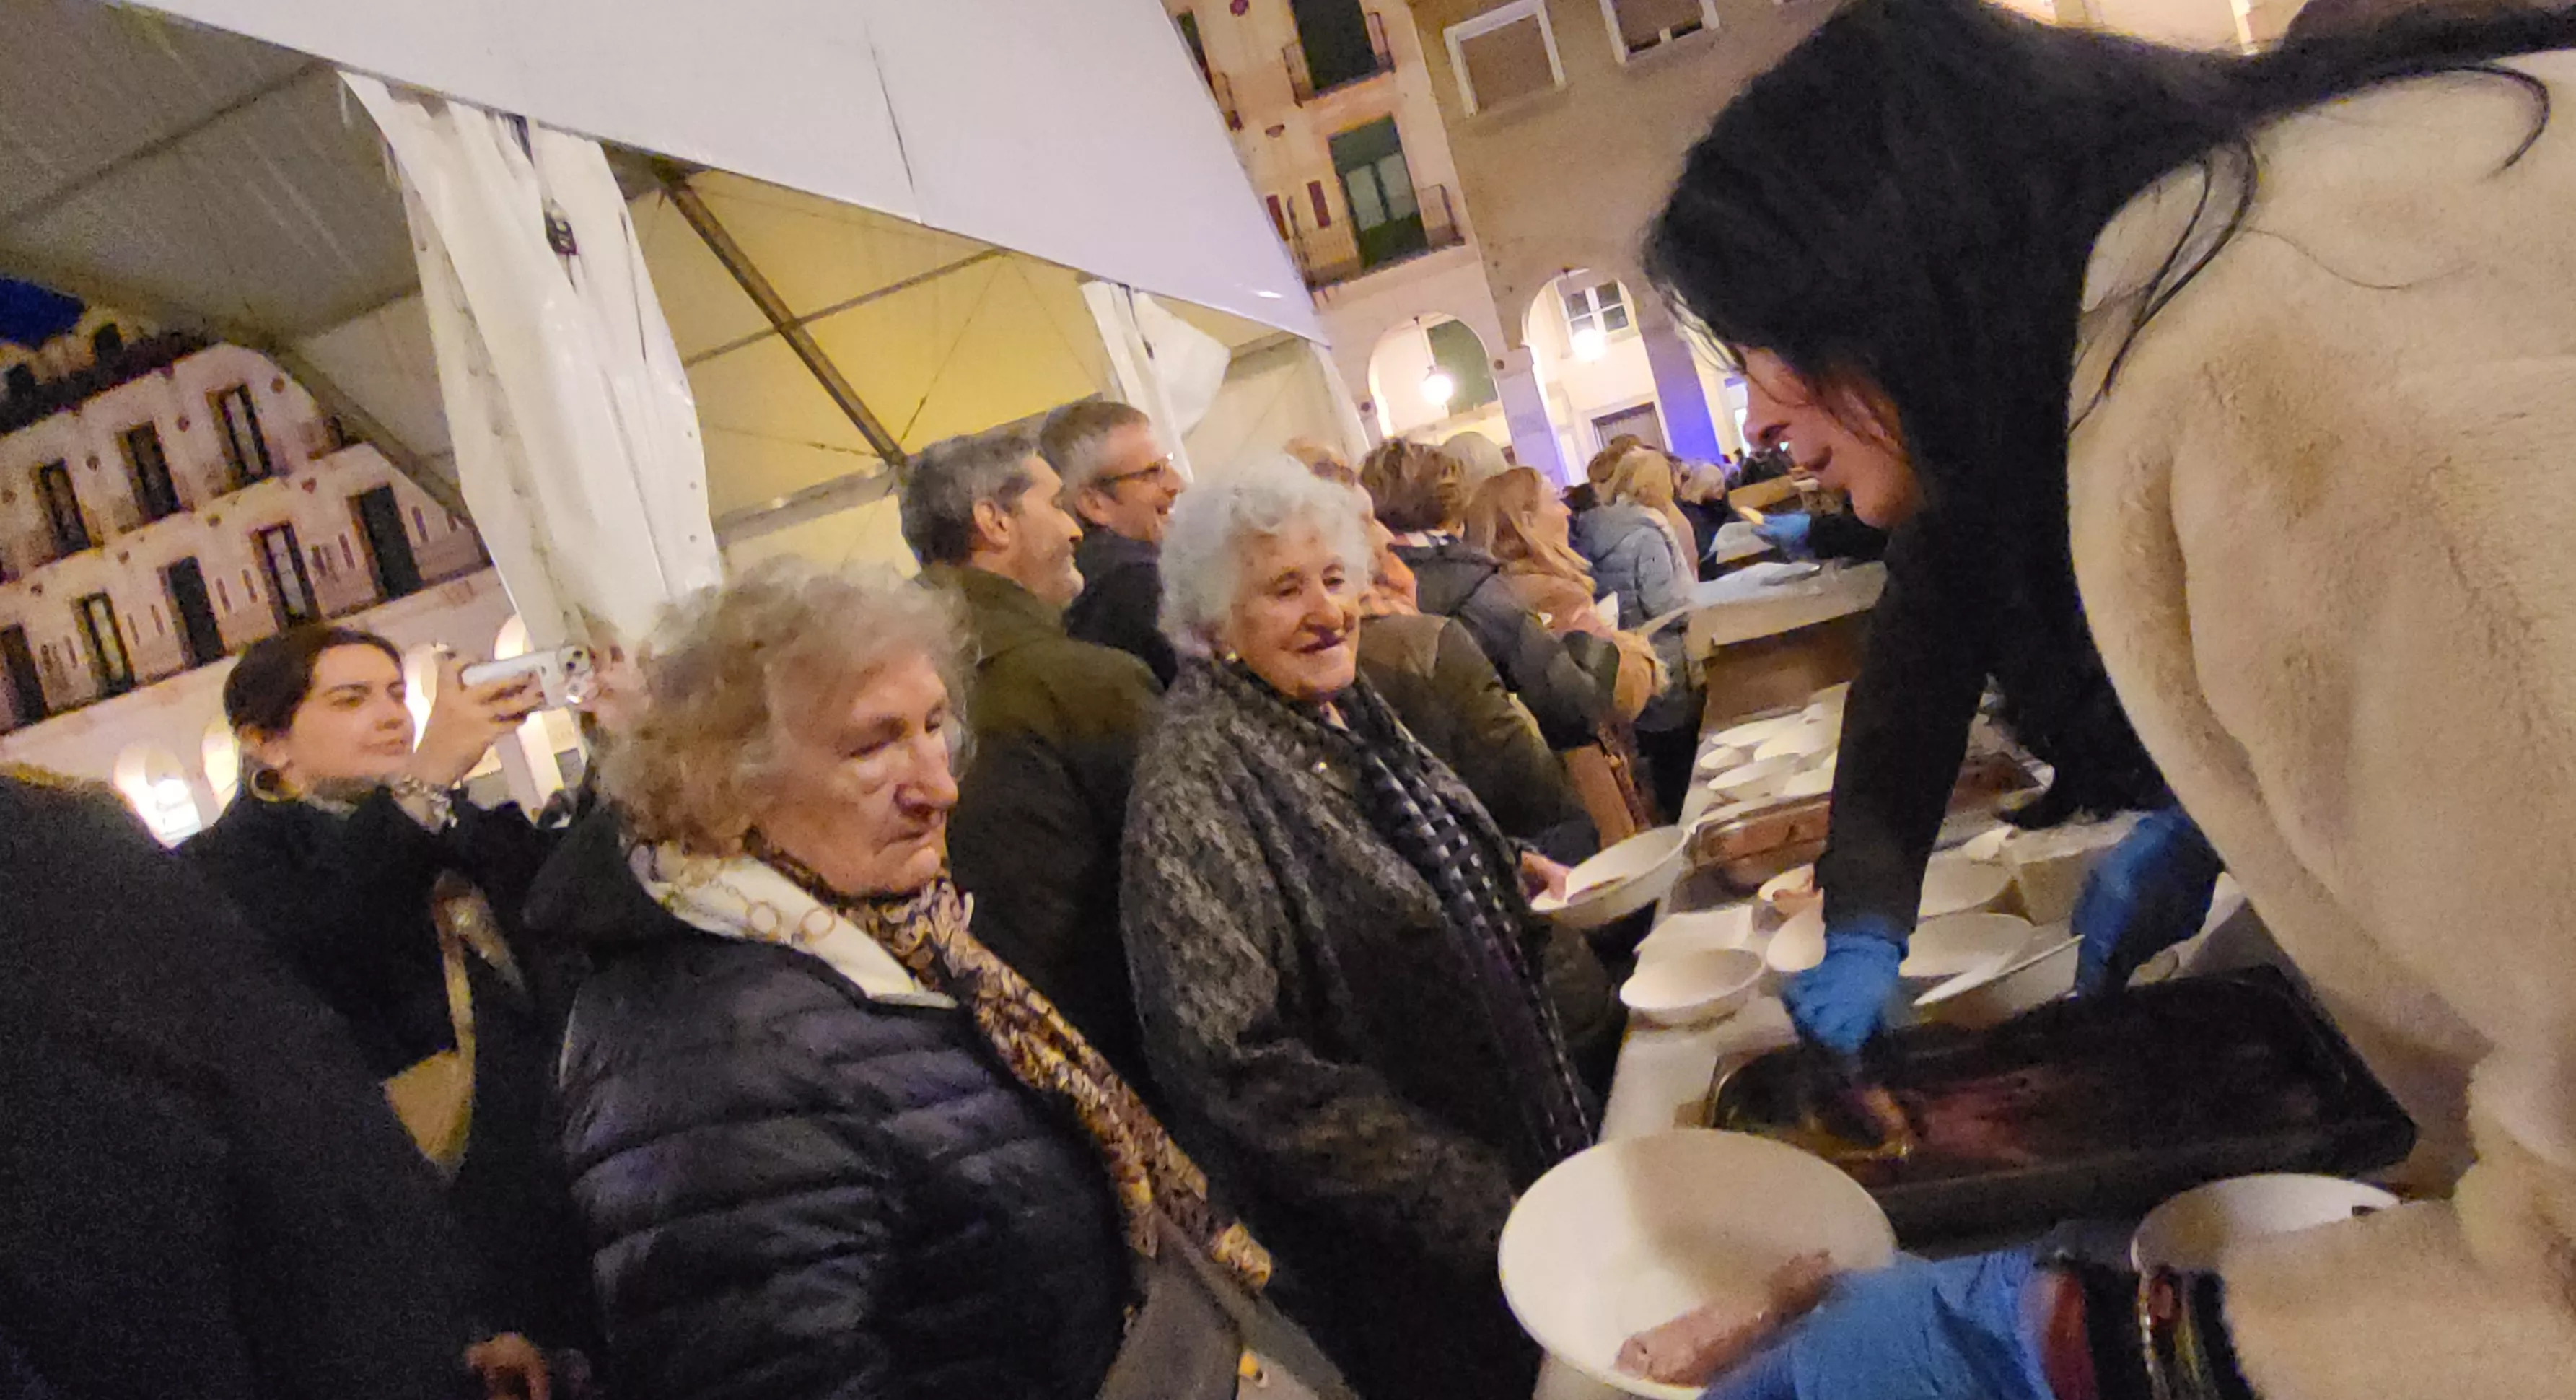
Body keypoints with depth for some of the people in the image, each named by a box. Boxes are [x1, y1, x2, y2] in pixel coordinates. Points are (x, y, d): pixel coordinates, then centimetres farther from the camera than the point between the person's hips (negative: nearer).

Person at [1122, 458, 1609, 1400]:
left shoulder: (1345, 711, 1)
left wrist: (1507, 875, 1)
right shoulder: (1194, 785, -24)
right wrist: (1470, 1200, -24)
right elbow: (1235, 1065, -28)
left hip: (1531, 1124, 8)